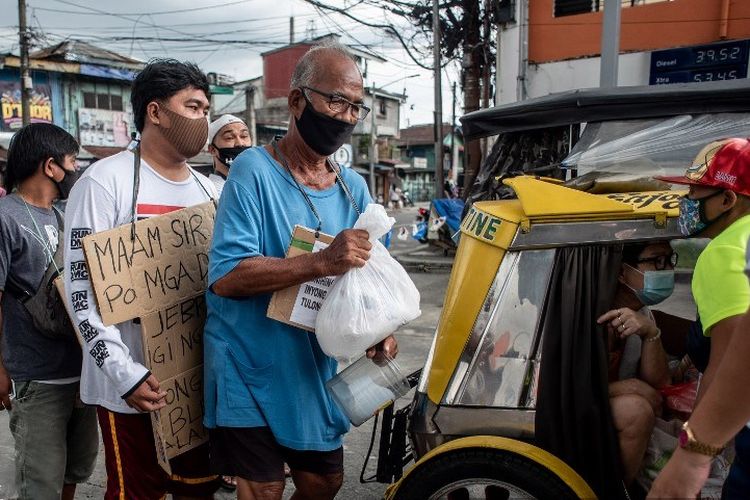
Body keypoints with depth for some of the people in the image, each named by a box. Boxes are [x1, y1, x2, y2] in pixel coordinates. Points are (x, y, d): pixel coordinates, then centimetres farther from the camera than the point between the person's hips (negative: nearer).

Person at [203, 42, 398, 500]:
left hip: (317, 373, 6)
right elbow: (225, 277, -24)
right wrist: (322, 262, -33)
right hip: (250, 373, -5)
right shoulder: (255, 171, -16)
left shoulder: (354, 188, 3)